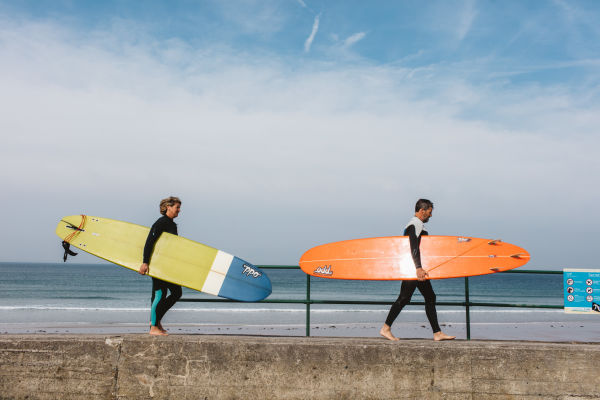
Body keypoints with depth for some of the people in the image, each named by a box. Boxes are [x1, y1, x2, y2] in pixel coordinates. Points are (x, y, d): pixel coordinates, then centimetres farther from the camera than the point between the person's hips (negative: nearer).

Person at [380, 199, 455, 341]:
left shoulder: (417, 225, 20)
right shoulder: (415, 225, -12)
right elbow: (414, 248, -24)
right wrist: (419, 268, -32)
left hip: (417, 269, 11)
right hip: (413, 269, -11)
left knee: (430, 298, 8)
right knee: (404, 298, -8)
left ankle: (437, 333, 10)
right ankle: (386, 328, -1)